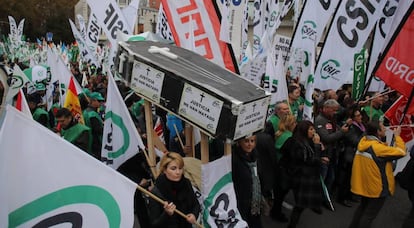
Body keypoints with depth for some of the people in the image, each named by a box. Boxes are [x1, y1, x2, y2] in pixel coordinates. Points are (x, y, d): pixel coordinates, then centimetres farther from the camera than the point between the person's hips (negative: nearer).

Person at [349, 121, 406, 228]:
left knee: (362, 208, 26)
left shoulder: (363, 142, -3)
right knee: (369, 214, 6)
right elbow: (401, 152, -18)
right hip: (376, 187, -8)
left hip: (364, 184, 8)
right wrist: (397, 136, -6)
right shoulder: (378, 147, -27)